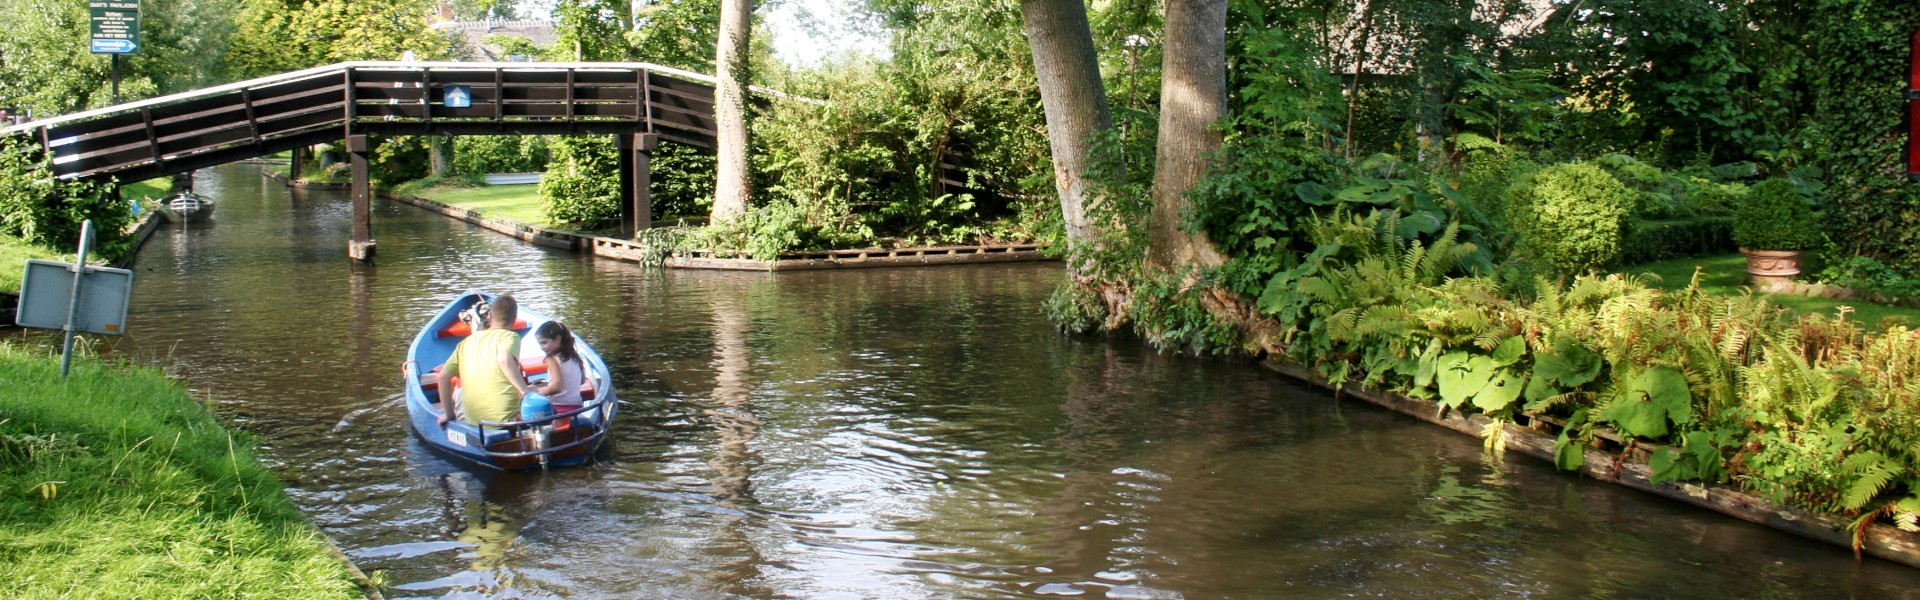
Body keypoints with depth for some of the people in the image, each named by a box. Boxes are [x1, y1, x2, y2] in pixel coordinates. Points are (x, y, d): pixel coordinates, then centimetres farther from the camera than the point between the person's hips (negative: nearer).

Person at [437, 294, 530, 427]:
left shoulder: (466, 342, 10)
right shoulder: (510, 336, -4)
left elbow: (443, 376, 7)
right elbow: (504, 359, -26)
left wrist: (448, 413, 15)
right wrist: (524, 390, -24)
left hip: (472, 420, 4)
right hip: (506, 418, -4)